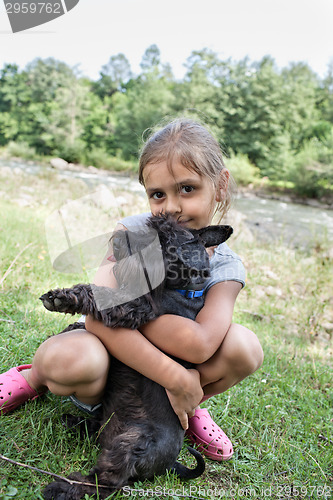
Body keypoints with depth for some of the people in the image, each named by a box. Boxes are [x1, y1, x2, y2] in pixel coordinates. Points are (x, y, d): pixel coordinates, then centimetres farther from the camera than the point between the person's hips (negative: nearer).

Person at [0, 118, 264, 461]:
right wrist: (175, 379, -31)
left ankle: (189, 408, 8)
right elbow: (98, 319, -29)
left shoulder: (225, 267, -12)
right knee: (75, 358, -38)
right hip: (111, 361, -2)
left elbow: (199, 344, -29)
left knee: (245, 346, -23)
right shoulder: (133, 233, -16)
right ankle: (35, 377, 1)